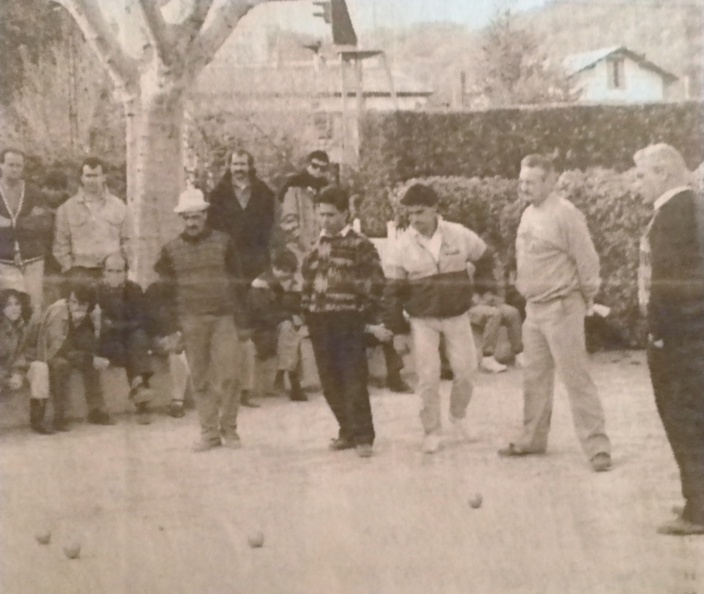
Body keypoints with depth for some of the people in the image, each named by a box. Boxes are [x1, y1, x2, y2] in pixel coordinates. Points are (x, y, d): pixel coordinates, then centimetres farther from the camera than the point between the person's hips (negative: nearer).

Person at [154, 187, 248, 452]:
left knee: (227, 375, -5)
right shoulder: (171, 250, 6)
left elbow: (236, 282, 6)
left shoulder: (222, 242, 5)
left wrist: (241, 323, 3)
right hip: (191, 320, 1)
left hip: (223, 318, -1)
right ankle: (209, 432, 10)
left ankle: (229, 429, 8)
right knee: (200, 379, 3)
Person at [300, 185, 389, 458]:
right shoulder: (315, 246, 14)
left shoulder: (360, 245, -3)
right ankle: (347, 431, 20)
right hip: (318, 320, 6)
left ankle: (363, 436, 1)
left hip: (348, 320, -6)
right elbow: (305, 280, 20)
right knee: (330, 381, 8)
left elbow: (375, 284, -5)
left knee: (354, 379, -6)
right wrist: (304, 312, 13)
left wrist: (373, 321, -9)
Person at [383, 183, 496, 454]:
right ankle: (432, 431, 13)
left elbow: (484, 257, 11)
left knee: (466, 369, 4)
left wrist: (483, 285, 3)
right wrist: (395, 324, -6)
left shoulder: (459, 235, -7)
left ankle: (458, 414, 31)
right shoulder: (401, 246, -10)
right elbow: (394, 288, -5)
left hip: (457, 315, 1)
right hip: (423, 320, -1)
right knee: (428, 377, -1)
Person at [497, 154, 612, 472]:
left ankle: (597, 446, -2)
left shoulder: (565, 214, -15)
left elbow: (588, 261, -13)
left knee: (576, 379, -7)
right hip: (534, 308, 8)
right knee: (534, 377, 16)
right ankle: (532, 439, 27)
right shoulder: (529, 214, 10)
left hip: (561, 308, -8)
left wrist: (586, 299, -3)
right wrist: (526, 291, 15)